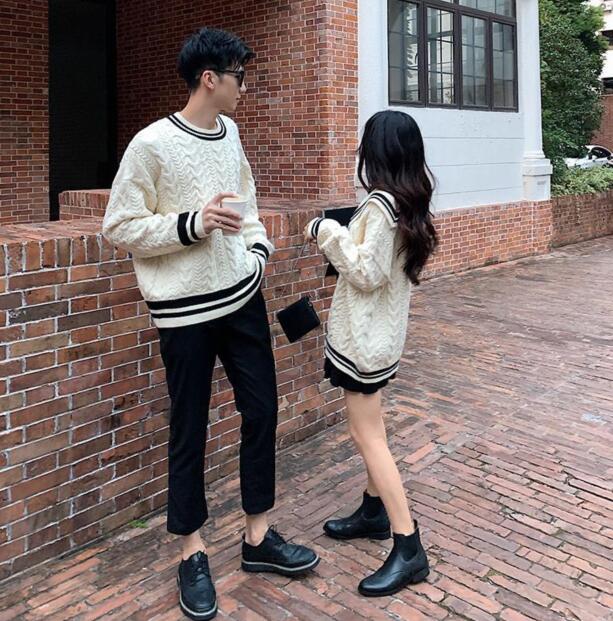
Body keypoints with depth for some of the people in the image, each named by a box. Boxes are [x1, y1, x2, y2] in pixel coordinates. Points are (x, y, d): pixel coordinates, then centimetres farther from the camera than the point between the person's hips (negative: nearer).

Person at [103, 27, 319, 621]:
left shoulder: (229, 132, 8)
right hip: (185, 310, -6)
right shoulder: (152, 144, -13)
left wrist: (258, 246, 4)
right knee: (189, 430, 4)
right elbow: (118, 227, -11)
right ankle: (192, 553, 23)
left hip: (243, 297, 7)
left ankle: (258, 537, 26)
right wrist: (192, 224, -21)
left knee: (261, 411, 9)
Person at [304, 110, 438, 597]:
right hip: (381, 330, 10)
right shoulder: (409, 202, 8)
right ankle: (375, 512, 34)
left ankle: (409, 549, -1)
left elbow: (367, 274, -22)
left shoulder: (380, 203, -19)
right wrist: (343, 235, 11)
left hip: (365, 335, -10)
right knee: (370, 429, 20)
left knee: (368, 436, -5)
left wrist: (331, 235, -14)